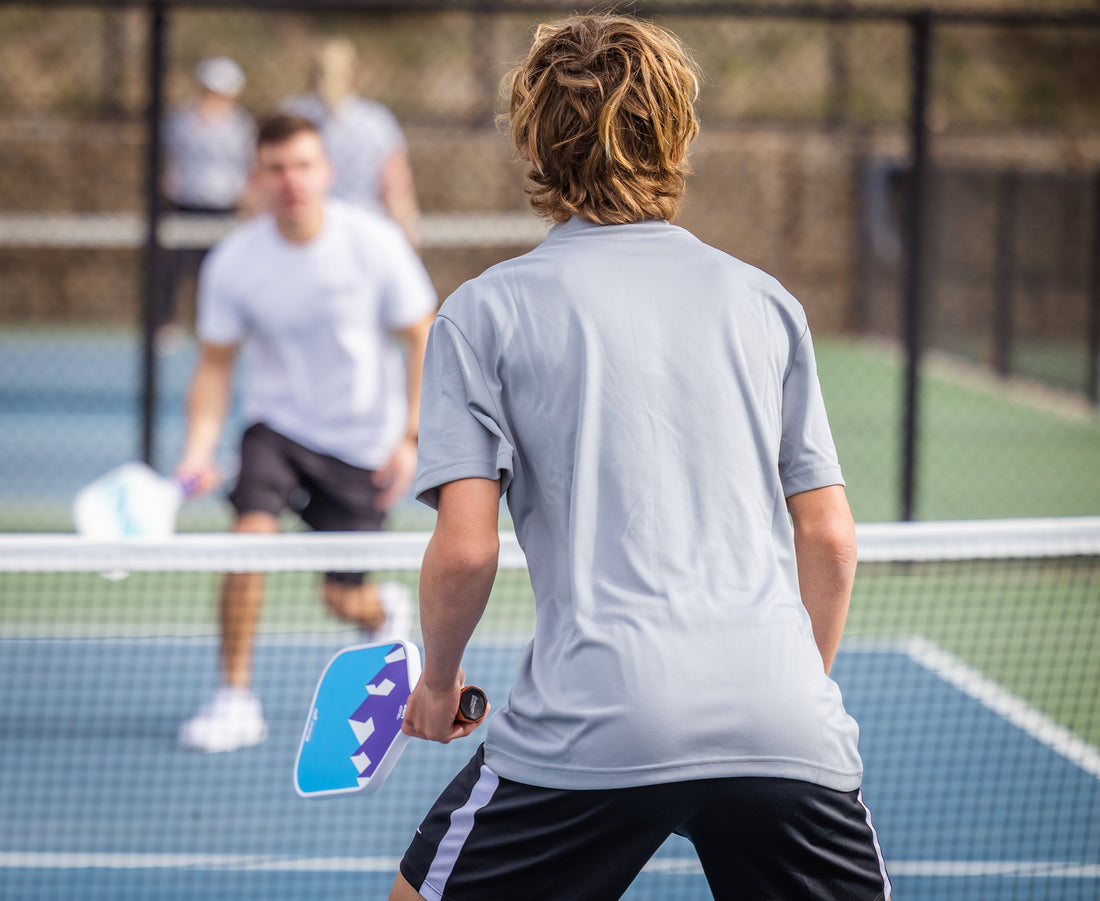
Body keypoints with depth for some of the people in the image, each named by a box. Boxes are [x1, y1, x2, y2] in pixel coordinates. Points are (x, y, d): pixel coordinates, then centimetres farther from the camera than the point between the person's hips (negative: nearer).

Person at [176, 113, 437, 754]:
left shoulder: (375, 243, -15)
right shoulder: (234, 261, -13)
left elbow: (420, 338, -5)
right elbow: (216, 364, -4)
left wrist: (411, 438, -12)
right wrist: (200, 451, -18)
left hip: (363, 437, -1)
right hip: (278, 423, 1)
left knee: (344, 600, 2)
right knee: (252, 530, -26)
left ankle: (386, 609, 42)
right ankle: (237, 699, -13)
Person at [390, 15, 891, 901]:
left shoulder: (485, 311, 5)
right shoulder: (763, 299, 14)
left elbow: (466, 549, -2)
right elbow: (829, 537, 13)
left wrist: (440, 681, 15)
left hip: (593, 727, -2)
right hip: (786, 727, 2)